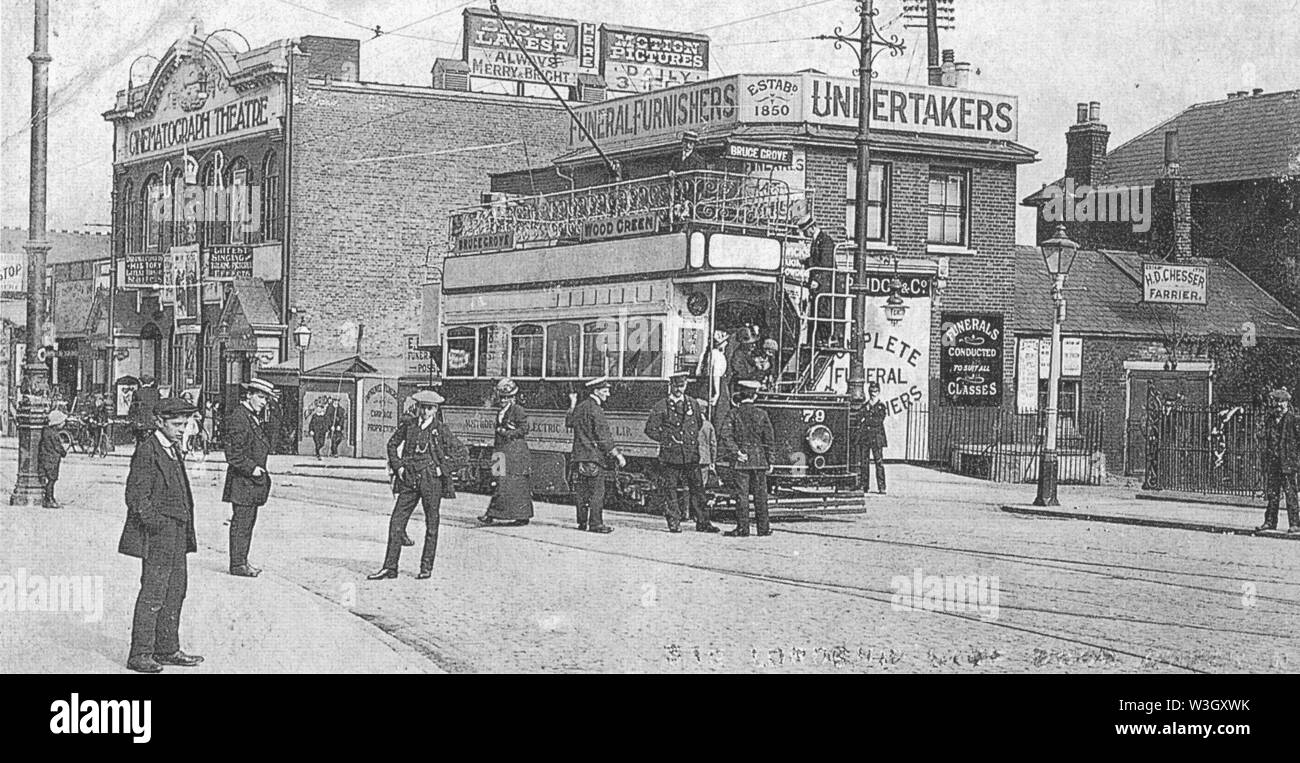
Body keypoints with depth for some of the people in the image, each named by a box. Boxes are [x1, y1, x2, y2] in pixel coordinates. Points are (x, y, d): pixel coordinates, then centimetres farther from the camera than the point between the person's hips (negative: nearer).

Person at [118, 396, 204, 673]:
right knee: (153, 594, -7)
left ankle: (167, 650, 23)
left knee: (175, 592, 14)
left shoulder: (173, 450, 15)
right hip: (157, 535, -9)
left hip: (177, 534, 9)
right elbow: (136, 495, -15)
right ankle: (139, 654, -1)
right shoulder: (147, 451, -13)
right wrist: (151, 519, -25)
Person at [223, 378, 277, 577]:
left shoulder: (257, 419, 15)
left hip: (254, 480, 10)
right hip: (242, 480, -10)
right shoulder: (238, 418, -15)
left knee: (248, 522, 14)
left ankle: (241, 561, 21)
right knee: (241, 522, -6)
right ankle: (237, 564, -2)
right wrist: (252, 469, -19)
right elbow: (233, 454, -19)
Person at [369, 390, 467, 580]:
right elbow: (392, 444, 21)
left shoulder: (441, 430, -3)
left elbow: (463, 456, -2)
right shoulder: (407, 426, 5)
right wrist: (397, 466, 9)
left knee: (431, 525, 4)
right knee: (396, 521, -2)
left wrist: (442, 469, -7)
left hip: (431, 481, -3)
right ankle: (390, 567, 2)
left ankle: (427, 567, 15)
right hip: (409, 480, 3)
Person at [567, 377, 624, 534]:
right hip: (594, 456, -8)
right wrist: (617, 454, -14)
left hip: (578, 456, 8)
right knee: (597, 491, -5)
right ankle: (596, 523, -7)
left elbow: (568, 422, 29)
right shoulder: (595, 410, -13)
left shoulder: (579, 407, 11)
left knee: (581, 491, 10)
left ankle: (582, 522, 14)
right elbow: (603, 436, -16)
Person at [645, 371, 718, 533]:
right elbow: (650, 429, 2)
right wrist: (668, 438, -5)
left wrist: (696, 440, 11)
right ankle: (674, 523, 7)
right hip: (670, 455, -2)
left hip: (691, 456, 2)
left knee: (697, 488, 1)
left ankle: (703, 522, 7)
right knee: (670, 490, 0)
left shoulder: (694, 405, 12)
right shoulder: (661, 407, 1)